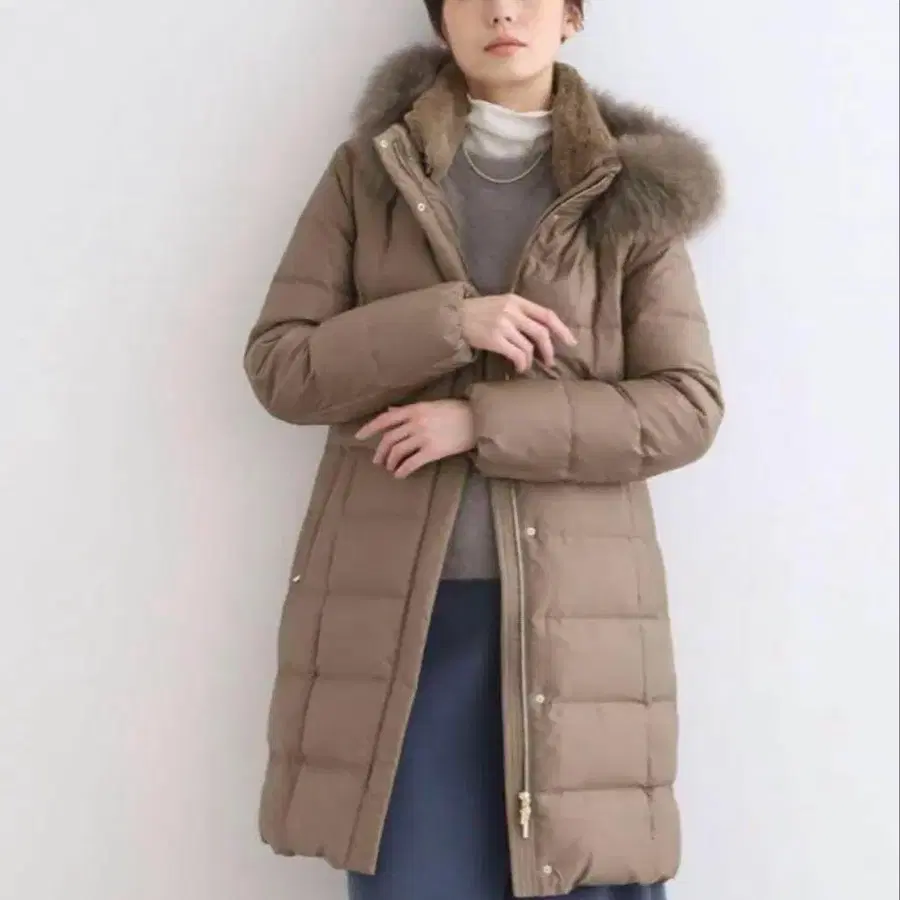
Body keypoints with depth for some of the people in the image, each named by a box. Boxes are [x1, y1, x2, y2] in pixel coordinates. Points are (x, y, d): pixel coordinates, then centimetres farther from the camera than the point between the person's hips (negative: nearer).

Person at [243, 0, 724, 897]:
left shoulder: (633, 192, 5)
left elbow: (686, 406, -2)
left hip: (570, 605, 0)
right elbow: (278, 363, 2)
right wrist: (447, 323, -12)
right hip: (394, 599, 1)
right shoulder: (366, 172, 8)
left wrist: (484, 422, -12)